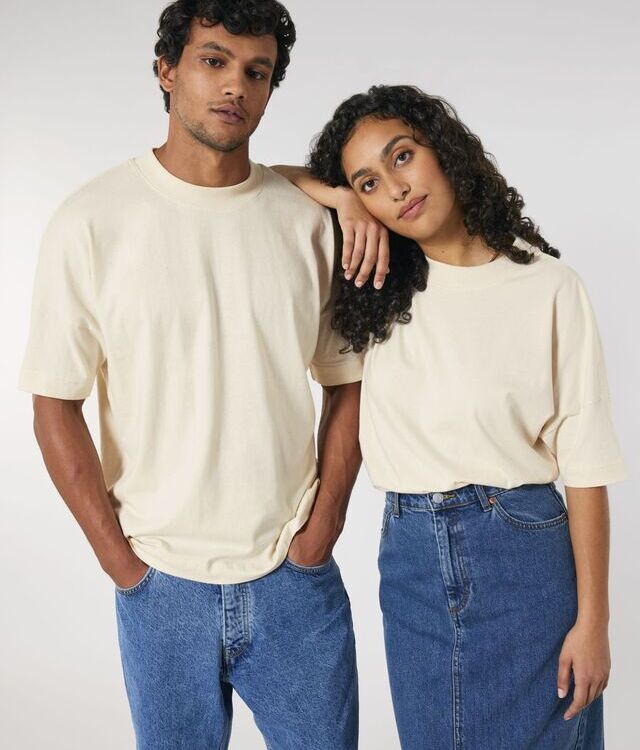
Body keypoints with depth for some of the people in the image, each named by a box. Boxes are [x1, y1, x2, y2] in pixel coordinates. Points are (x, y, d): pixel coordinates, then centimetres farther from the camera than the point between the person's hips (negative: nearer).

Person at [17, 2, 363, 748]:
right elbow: (55, 405, -5)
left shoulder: (307, 220, 0)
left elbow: (346, 381, 4)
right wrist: (120, 559, -6)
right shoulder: (93, 221, -7)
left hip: (295, 575, 2)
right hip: (163, 582, -1)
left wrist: (321, 530, -2)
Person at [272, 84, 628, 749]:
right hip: (409, 553, 4)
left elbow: (584, 463, -7)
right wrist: (343, 198, -7)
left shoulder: (546, 285, -8)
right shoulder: (377, 283, 3)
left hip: (525, 550, -3)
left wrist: (592, 620, -8)